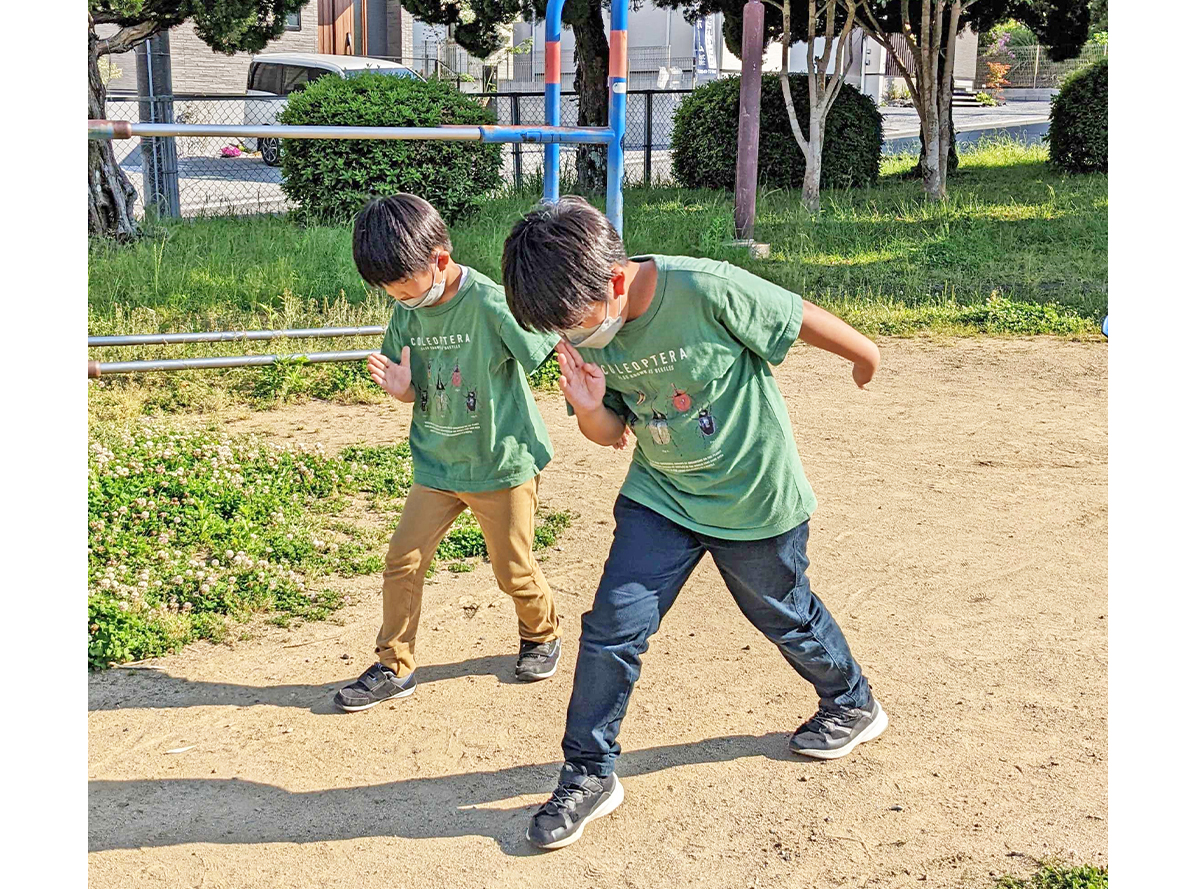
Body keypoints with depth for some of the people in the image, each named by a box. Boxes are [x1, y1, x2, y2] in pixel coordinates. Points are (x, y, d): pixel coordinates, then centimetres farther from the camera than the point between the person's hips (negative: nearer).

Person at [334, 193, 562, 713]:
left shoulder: (489, 304, -22)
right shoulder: (407, 313, -2)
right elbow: (415, 392, 8)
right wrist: (399, 387, -16)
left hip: (502, 461, -5)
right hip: (436, 463, 5)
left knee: (514, 571, 8)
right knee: (403, 559, 0)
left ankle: (542, 635, 39)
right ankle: (394, 668, 15)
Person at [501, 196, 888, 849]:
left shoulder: (707, 291, -32)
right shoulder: (584, 333, -13)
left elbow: (804, 319, -15)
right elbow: (614, 433, -2)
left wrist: (865, 355, 3)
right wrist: (589, 410, -26)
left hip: (755, 499, -4)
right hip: (660, 496, 4)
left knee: (784, 616, 17)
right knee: (612, 626, -5)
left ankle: (853, 704, 47)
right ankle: (589, 775, 12)